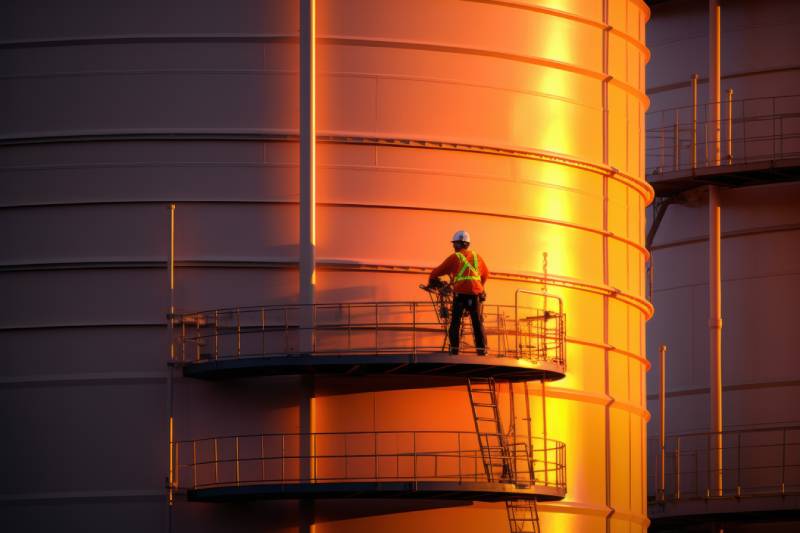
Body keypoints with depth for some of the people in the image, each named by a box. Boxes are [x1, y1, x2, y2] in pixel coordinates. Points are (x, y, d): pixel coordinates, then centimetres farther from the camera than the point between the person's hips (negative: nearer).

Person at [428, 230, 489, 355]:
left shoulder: (454, 257, 4)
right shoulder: (476, 257, 15)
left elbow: (438, 271, 8)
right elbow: (486, 274, 26)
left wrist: (431, 282, 27)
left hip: (460, 293, -3)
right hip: (476, 293, 3)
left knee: (455, 322, 6)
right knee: (477, 323, 6)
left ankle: (454, 349, 1)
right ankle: (482, 349, 0)